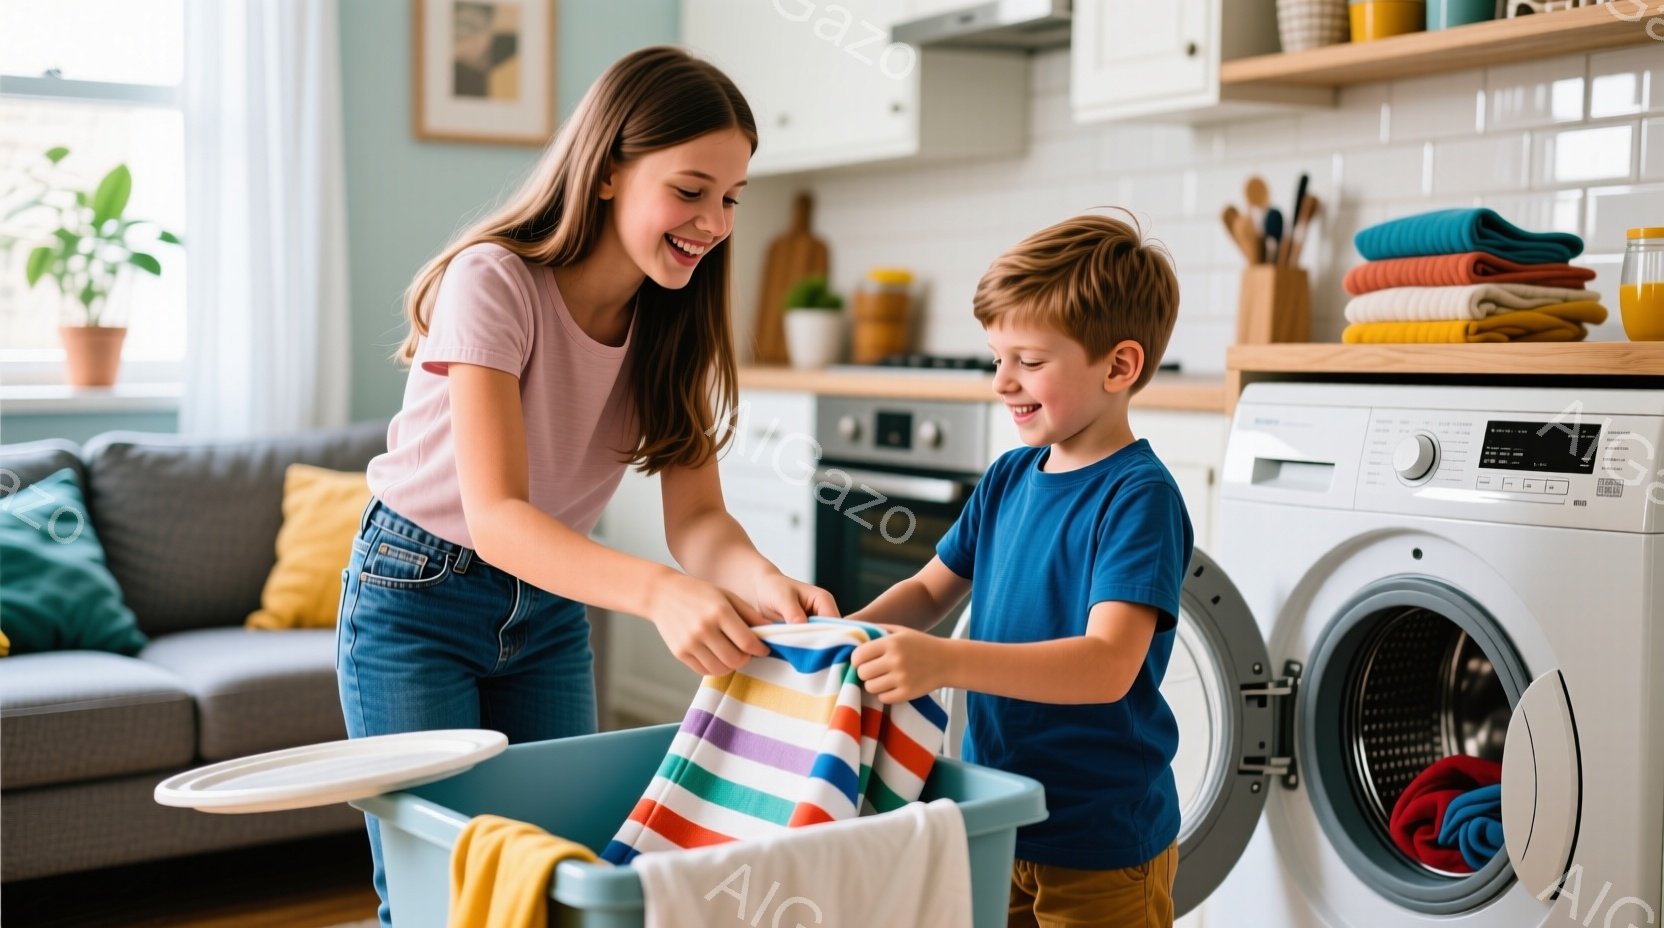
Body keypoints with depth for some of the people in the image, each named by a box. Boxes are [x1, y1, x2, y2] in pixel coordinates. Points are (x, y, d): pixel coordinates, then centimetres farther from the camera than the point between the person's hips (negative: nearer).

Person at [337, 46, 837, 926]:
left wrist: (763, 585, -36)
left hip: (549, 608, 5)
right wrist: (658, 591, -50)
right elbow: (496, 517, -34)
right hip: (420, 597, -5)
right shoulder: (494, 283, -25)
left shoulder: (677, 321, -7)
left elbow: (696, 517, -13)